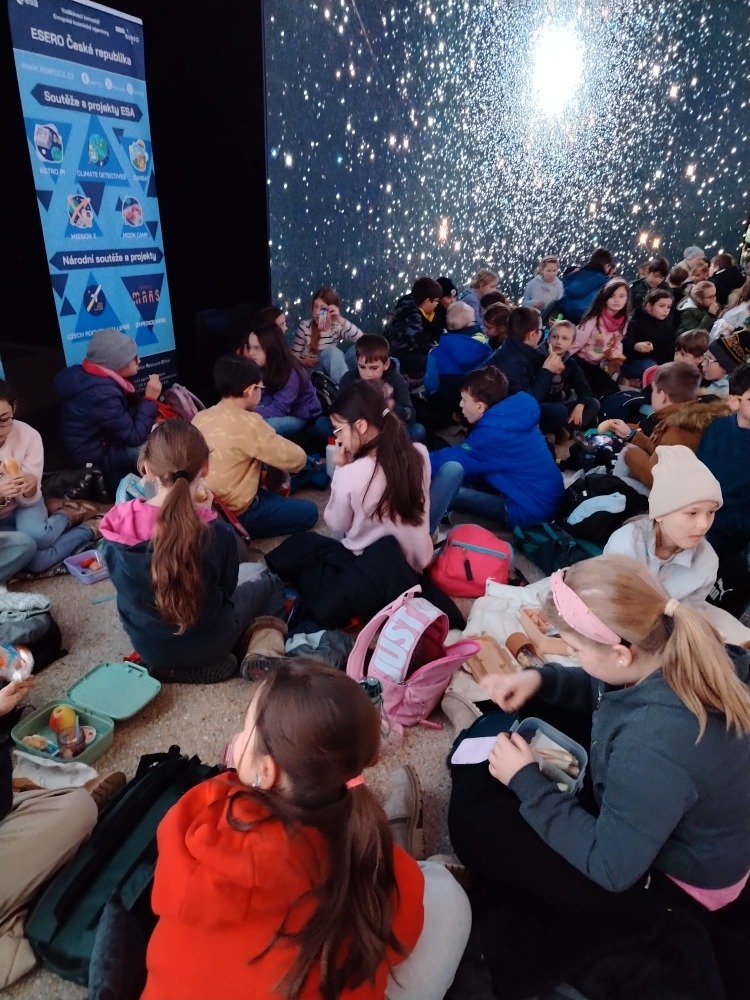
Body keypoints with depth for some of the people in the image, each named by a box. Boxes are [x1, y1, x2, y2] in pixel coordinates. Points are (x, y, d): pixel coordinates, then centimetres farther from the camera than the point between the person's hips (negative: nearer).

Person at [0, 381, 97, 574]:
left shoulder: (29, 436, -18)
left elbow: (29, 498, -13)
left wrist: (30, 487, -37)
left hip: (21, 504, 0)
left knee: (36, 536, -33)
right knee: (27, 546, -29)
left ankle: (68, 515, -1)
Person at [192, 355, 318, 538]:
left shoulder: (200, 417, -2)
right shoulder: (249, 423, -23)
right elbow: (297, 459, -18)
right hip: (235, 514, -9)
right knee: (309, 511, 5)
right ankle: (241, 530, -1)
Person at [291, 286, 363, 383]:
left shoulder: (337, 326, -3)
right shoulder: (305, 327, -7)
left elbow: (361, 339, -22)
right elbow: (294, 357, -1)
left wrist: (341, 320, -30)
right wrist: (303, 362, -23)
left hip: (332, 369, 3)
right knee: (332, 351, -30)